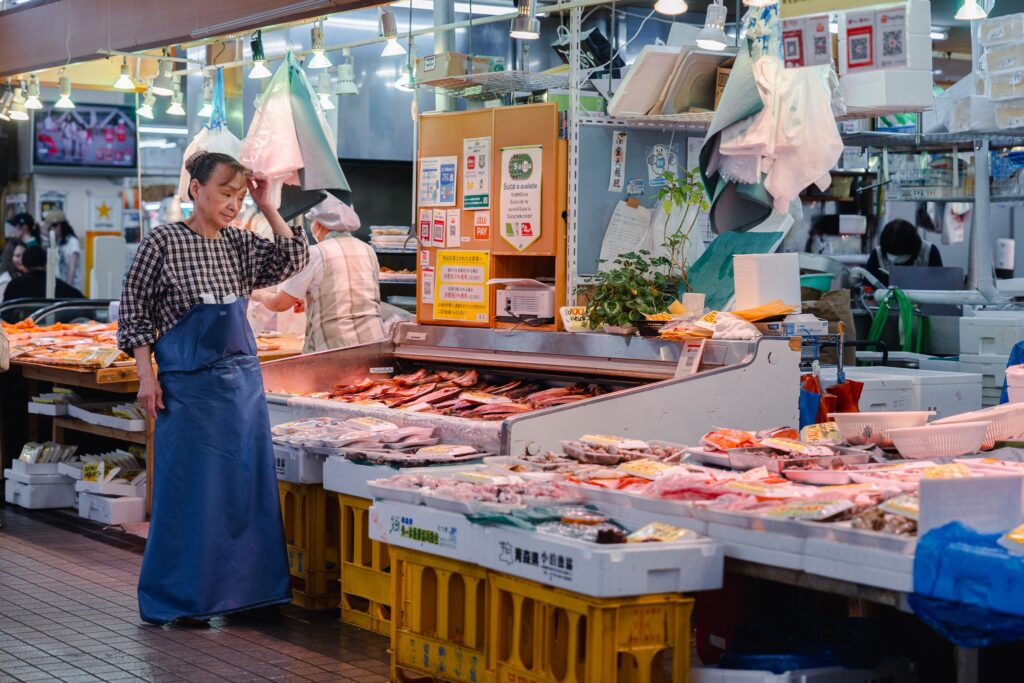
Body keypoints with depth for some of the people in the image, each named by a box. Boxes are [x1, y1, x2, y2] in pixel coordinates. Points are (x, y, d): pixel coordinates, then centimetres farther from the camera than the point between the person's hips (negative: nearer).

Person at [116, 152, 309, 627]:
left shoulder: (240, 244, 9)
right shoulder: (163, 241, -6)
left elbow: (294, 260, 4)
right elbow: (134, 308, -4)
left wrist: (268, 207, -1)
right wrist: (146, 375, -9)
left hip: (243, 379, 6)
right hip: (188, 384, -6)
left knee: (247, 483, 8)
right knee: (189, 488, -1)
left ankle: (246, 587, 19)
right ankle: (179, 598, 10)